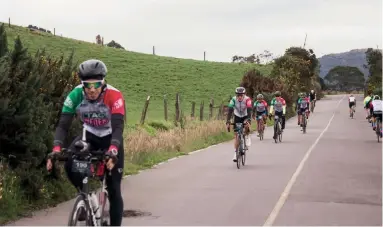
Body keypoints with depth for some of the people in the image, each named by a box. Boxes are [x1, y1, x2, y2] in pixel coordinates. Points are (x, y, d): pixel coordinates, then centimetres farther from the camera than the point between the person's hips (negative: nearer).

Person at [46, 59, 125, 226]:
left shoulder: (114, 96, -30)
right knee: (70, 164, -27)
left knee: (114, 190, -6)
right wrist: (56, 149, -41)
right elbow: (63, 125, -25)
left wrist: (112, 151, -55)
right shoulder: (75, 95, -23)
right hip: (89, 136, 2)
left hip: (110, 138, -2)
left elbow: (118, 127, -38)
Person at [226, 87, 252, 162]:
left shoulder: (247, 99, -28)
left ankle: (247, 137, -6)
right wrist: (227, 122, -39)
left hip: (245, 116, -1)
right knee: (236, 136, -4)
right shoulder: (233, 99, -24)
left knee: (247, 125, -35)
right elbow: (230, 111, -29)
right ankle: (235, 153, 5)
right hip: (237, 117, 2)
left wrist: (249, 120, -52)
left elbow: (249, 111, -37)